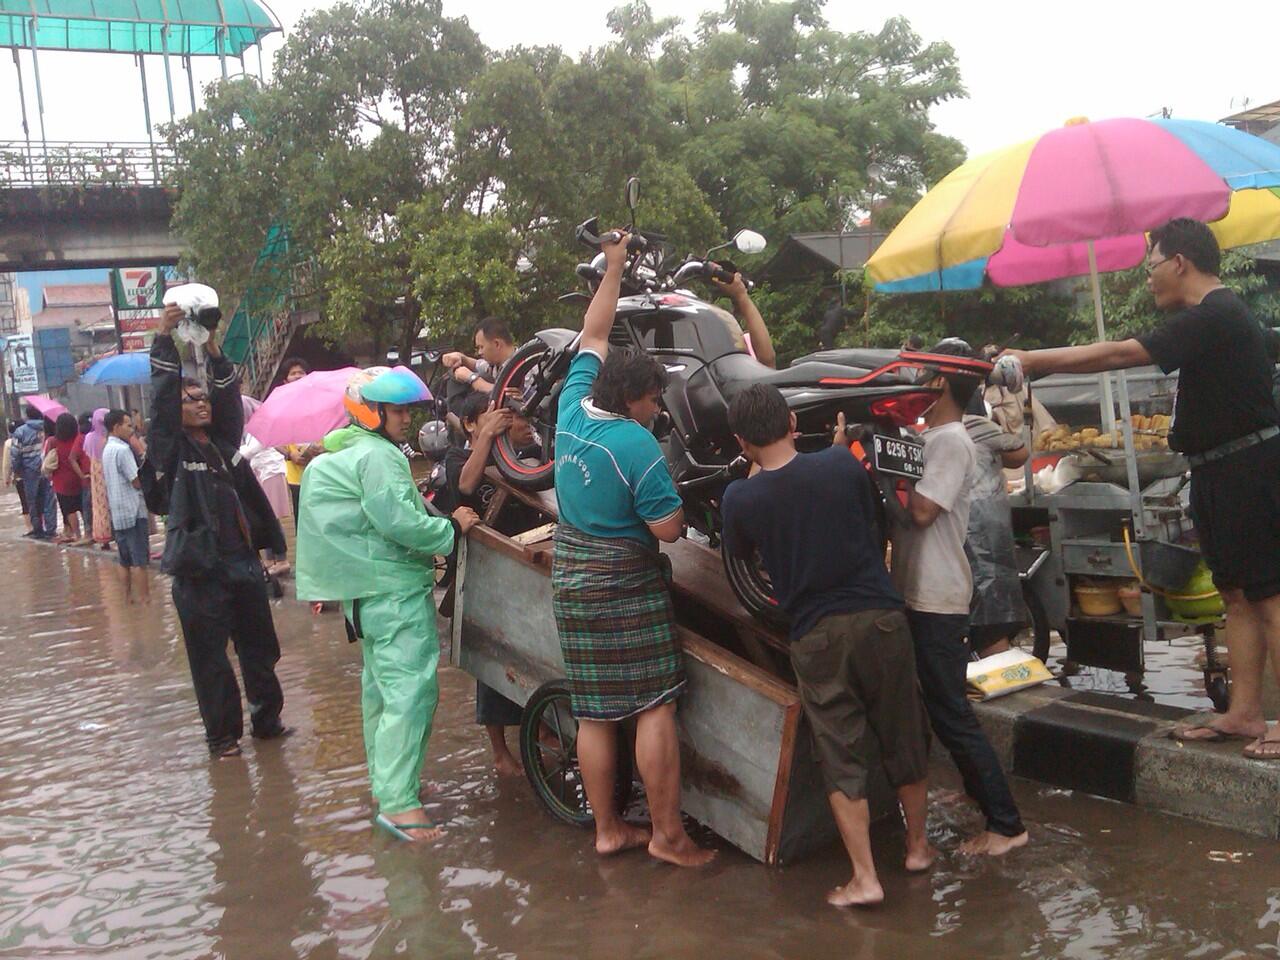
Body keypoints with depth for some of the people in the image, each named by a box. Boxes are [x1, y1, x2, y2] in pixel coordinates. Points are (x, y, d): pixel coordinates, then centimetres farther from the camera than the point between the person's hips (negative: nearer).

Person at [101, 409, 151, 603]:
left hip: (118, 513, 9)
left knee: (125, 560, 12)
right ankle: (144, 599, -4)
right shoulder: (122, 450, -15)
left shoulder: (107, 449, 13)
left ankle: (128, 596, 17)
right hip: (133, 511, -9)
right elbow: (137, 482, -18)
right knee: (140, 561, -5)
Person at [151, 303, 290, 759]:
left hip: (244, 562, 5)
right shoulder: (170, 451, -2)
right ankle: (222, 734, 13)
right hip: (200, 571, -5)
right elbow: (161, 401, -13)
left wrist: (214, 352, -13)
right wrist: (164, 339, -20)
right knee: (210, 657, 3)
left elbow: (230, 399, -1)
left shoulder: (225, 443, 11)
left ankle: (267, 717, 27)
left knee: (259, 646, 14)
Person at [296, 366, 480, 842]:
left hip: (364, 594, 11)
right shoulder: (378, 456, -16)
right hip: (396, 592, -11)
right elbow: (398, 521, -23)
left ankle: (385, 780, 32)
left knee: (381, 686, 20)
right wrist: (452, 528, -12)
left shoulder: (341, 454, 17)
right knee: (411, 691, -13)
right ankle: (397, 802, -16)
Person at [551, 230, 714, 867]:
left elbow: (592, 337, 18)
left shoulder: (573, 405, 2)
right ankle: (667, 834, 2)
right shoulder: (635, 443, -18)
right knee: (654, 705, -1)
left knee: (594, 712, 11)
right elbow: (668, 529, -18)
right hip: (625, 584, -8)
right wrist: (676, 499, 3)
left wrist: (613, 270, 23)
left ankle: (607, 829, 18)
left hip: (570, 576, 8)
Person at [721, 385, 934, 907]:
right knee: (905, 741, 18)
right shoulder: (842, 465, -7)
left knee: (842, 757, 7)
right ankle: (917, 845, 35)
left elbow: (739, 549, 12)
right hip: (880, 619, 2)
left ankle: (865, 878, 6)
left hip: (816, 637, -2)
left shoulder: (741, 497, -10)